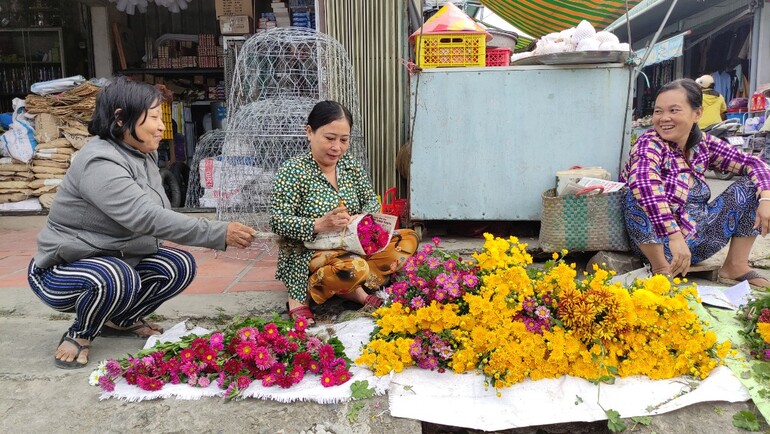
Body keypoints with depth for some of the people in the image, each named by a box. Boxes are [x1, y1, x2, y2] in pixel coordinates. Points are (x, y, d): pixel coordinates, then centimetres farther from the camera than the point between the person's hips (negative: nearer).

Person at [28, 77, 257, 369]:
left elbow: (156, 214, 3)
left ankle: (121, 320, 15)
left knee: (180, 266, -6)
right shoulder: (100, 164, -28)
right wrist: (219, 234, -39)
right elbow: (146, 217, -38)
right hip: (64, 269, -8)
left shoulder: (144, 154, 0)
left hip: (118, 258, 9)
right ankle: (80, 334, -4)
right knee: (116, 278, -37)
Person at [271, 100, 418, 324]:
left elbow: (371, 202, 8)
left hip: (350, 247, 7)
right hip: (307, 254, -7)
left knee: (408, 238, -7)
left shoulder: (351, 166, 6)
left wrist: (363, 218, -16)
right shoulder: (292, 171, -12)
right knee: (354, 269, -37)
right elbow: (278, 221, -16)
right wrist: (319, 225, -31)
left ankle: (354, 289, -13)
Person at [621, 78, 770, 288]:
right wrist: (674, 237, -44)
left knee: (752, 186, 3)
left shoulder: (703, 144, 1)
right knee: (640, 196, -34)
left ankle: (735, 266, 7)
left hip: (699, 238, 7)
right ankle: (662, 269, -16)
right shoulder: (650, 143, -18)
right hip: (657, 242, -6)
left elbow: (752, 163, 6)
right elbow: (642, 183, -38)